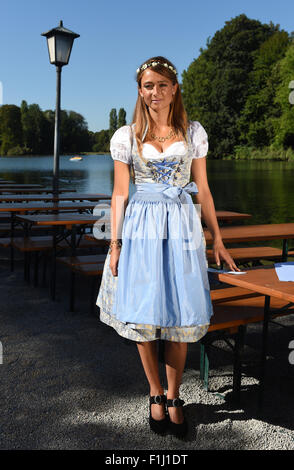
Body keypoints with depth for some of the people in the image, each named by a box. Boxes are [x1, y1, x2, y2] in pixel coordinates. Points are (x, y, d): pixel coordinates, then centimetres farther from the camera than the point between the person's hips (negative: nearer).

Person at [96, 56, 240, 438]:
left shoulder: (193, 132, 6)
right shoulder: (126, 136, 4)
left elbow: (203, 190, 9)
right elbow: (119, 193, 5)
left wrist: (217, 239, 8)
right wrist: (115, 243, -1)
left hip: (182, 228, 1)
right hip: (141, 228, 0)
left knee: (181, 316, 2)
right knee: (144, 315, 4)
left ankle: (174, 397, 20)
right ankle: (156, 394, 23)